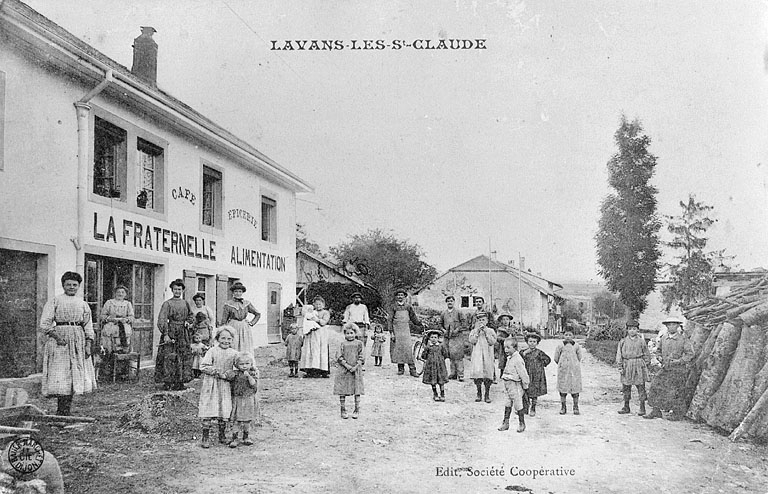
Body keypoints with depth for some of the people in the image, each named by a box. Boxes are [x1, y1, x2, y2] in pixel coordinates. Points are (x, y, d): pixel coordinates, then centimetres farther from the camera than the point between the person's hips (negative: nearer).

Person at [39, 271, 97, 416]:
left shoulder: (83, 304, 15)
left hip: (78, 341, 4)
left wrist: (88, 344, 2)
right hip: (59, 340, -4)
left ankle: (67, 409, 9)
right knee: (60, 374, -9)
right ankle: (62, 410, -7)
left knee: (76, 373, 2)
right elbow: (44, 324, -2)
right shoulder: (55, 301, 4)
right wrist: (56, 336, -14)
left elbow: (88, 327, 13)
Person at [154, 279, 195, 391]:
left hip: (184, 334, 5)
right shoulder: (167, 304, -5)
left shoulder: (185, 303, 11)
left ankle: (180, 381, 12)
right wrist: (165, 334, -20)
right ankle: (168, 382, -2)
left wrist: (188, 322, 3)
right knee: (169, 357, -7)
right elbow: (161, 320, -11)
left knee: (184, 357, 4)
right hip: (170, 333, -5)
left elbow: (190, 315, 26)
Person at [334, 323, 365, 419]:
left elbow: (361, 358, 2)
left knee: (357, 390, 2)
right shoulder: (343, 344, 2)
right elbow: (340, 357, -3)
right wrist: (347, 366, -13)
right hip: (344, 370, 0)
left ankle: (357, 410, 11)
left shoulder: (359, 343, 3)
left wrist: (355, 367, -11)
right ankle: (343, 410, 11)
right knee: (342, 391, 1)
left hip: (356, 370, 0)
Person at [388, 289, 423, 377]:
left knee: (408, 349, -8)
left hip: (406, 330, 0)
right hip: (396, 331, 0)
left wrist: (421, 325, 15)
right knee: (397, 349, 1)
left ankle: (412, 369, -8)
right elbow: (390, 320, -1)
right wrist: (391, 333, -8)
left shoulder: (408, 307, 8)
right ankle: (400, 368, 11)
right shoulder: (394, 307, 3)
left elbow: (413, 318, 17)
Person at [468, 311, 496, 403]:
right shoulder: (473, 331, 10)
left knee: (488, 375, -2)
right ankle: (479, 394, 8)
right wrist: (477, 331, -10)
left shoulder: (491, 331, 8)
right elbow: (472, 341, -5)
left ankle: (487, 395, 9)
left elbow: (492, 342, -5)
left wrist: (486, 332, -10)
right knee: (477, 374, -6)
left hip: (488, 355, 0)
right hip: (477, 355, 0)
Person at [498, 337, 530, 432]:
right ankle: (506, 423, 19)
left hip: (515, 386, -9)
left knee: (518, 405, 3)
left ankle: (522, 423, 16)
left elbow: (523, 373, -18)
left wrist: (525, 386, -12)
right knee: (508, 405, 12)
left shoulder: (517, 360, -20)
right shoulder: (509, 358, 10)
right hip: (508, 385, 9)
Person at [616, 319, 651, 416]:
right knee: (626, 387, 7)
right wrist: (620, 367, 0)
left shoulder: (641, 341, 2)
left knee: (641, 387, -1)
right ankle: (626, 407, 18)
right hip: (627, 365, 2)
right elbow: (619, 354, 6)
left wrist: (646, 366, 4)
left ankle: (642, 408, 8)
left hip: (639, 365, -2)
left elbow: (646, 354, 7)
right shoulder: (623, 341, 5)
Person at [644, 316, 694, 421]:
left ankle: (678, 413, 14)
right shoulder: (664, 338, 8)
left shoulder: (683, 339, -6)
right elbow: (658, 350, 24)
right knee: (656, 386, -1)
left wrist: (678, 361, -17)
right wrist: (660, 358, 5)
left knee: (676, 392, 0)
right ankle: (656, 411, 7)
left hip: (678, 370, -5)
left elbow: (690, 355, -8)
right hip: (665, 369, 5)